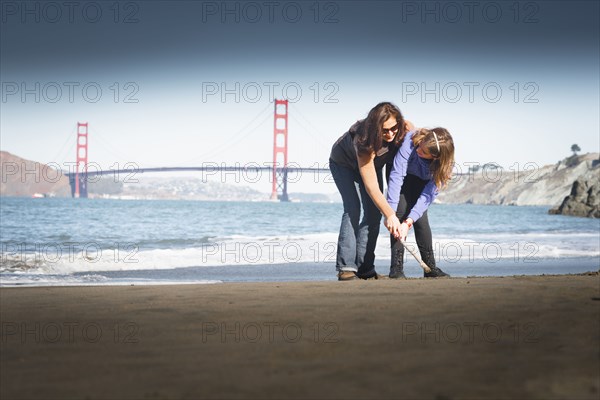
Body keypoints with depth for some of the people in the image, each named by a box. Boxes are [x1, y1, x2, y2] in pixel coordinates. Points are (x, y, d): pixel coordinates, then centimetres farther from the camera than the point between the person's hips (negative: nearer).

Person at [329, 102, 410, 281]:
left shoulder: (404, 129, -30)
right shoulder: (364, 140, -45)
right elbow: (371, 186, -45)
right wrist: (390, 215, -50)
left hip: (373, 163, 5)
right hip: (343, 163, -5)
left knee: (374, 212, -7)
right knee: (352, 208, -21)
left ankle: (365, 268, -4)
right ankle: (346, 267, -23)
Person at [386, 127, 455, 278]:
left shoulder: (444, 164, -34)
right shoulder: (411, 140, -41)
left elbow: (428, 195, -34)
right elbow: (397, 175, -41)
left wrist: (409, 222, -42)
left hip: (422, 183, 1)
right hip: (405, 179, -1)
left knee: (421, 218, -13)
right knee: (400, 213, -18)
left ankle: (430, 267, -2)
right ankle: (396, 267, -19)